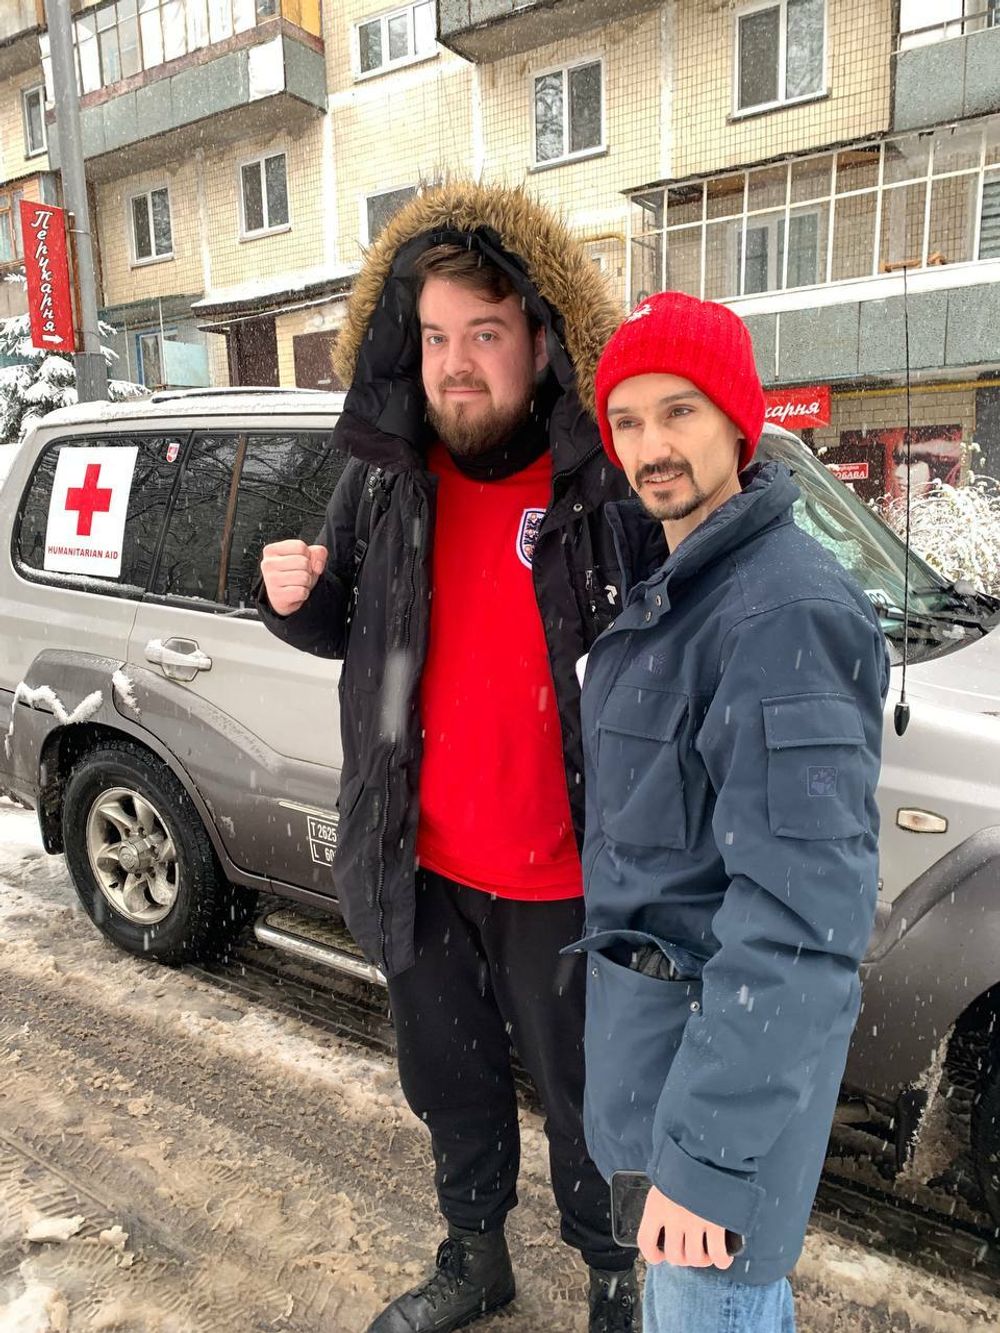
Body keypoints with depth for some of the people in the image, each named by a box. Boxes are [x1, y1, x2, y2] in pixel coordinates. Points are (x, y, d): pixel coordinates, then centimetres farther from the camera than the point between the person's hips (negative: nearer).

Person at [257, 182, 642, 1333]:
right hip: (418, 865, 5)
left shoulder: (605, 489, -15)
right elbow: (347, 631, 11)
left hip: (556, 880, -4)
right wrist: (297, 599, -10)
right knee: (450, 1086, 25)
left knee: (581, 1101, 17)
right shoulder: (382, 480, -1)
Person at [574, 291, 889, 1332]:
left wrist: (708, 1151, -25)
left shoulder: (786, 610, -24)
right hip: (650, 993, 8)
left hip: (731, 1031, -8)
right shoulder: (668, 584, 7)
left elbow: (802, 911, -28)